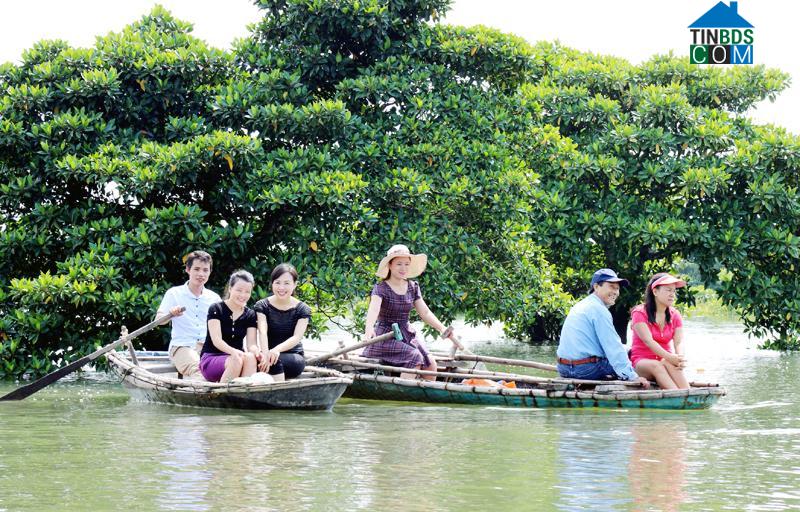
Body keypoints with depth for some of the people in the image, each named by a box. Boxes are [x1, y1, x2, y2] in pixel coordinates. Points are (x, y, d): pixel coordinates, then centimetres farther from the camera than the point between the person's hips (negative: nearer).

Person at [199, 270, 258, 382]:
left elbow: (251, 343, -2)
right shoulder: (216, 309, -5)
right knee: (237, 360, -35)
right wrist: (233, 352, -38)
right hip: (210, 359, -4)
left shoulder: (250, 315, 9)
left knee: (250, 358, -31)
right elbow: (216, 340, -17)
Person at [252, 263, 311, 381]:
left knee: (274, 360, -34)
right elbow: (262, 332, -14)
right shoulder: (262, 306, 4)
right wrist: (265, 354, -35)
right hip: (270, 353, 1)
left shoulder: (302, 309, 2)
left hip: (294, 357, -1)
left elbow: (297, 337, -13)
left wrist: (277, 349, -34)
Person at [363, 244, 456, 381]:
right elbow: (373, 308, -31)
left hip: (407, 335, 6)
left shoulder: (413, 287, 7)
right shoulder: (381, 288, -12)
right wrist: (369, 328, -51)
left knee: (431, 364, -9)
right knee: (415, 357, -27)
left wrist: (442, 328, -9)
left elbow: (425, 312, 7)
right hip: (386, 338, -6)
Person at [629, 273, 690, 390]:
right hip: (642, 361, -3)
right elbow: (648, 341, -19)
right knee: (656, 366, -37)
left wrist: (679, 358, -29)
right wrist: (669, 357, -33)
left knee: (669, 364, -32)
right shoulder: (640, 313, -5)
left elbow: (679, 342, -5)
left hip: (665, 361, 3)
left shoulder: (674, 315, 10)